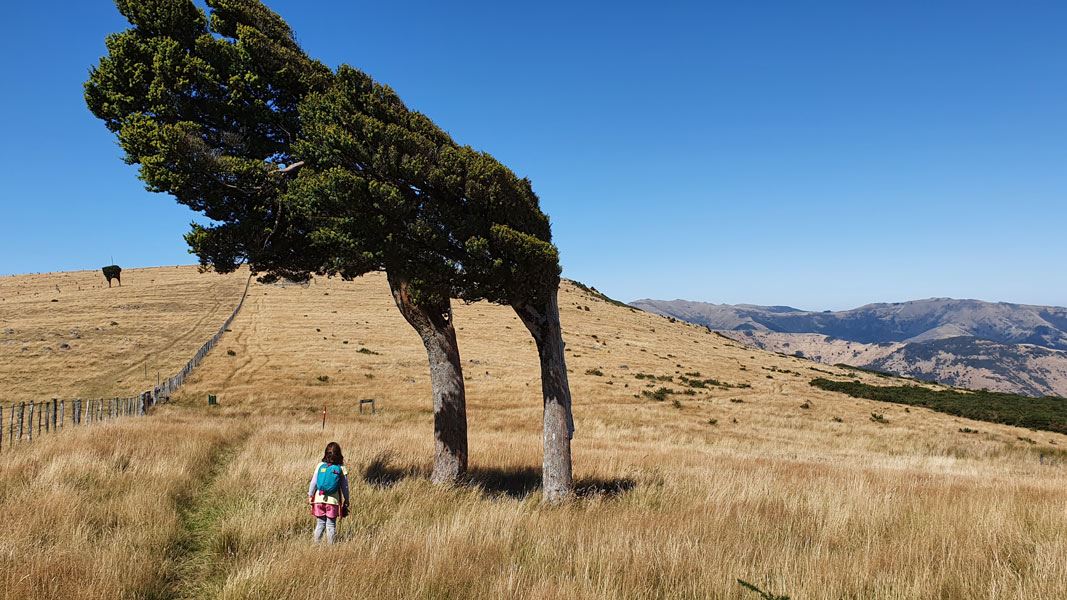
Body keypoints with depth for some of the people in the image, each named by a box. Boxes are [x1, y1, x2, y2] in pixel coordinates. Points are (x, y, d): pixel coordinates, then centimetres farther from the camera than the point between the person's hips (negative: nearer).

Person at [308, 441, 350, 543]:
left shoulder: (320, 465, -3)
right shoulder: (341, 469, -5)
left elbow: (313, 482, 0)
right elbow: (344, 487, 0)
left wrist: (310, 495, 13)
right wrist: (346, 500, 10)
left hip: (319, 499, 1)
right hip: (333, 500, -1)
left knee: (320, 523, 13)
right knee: (331, 525, 8)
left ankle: (316, 544, 16)